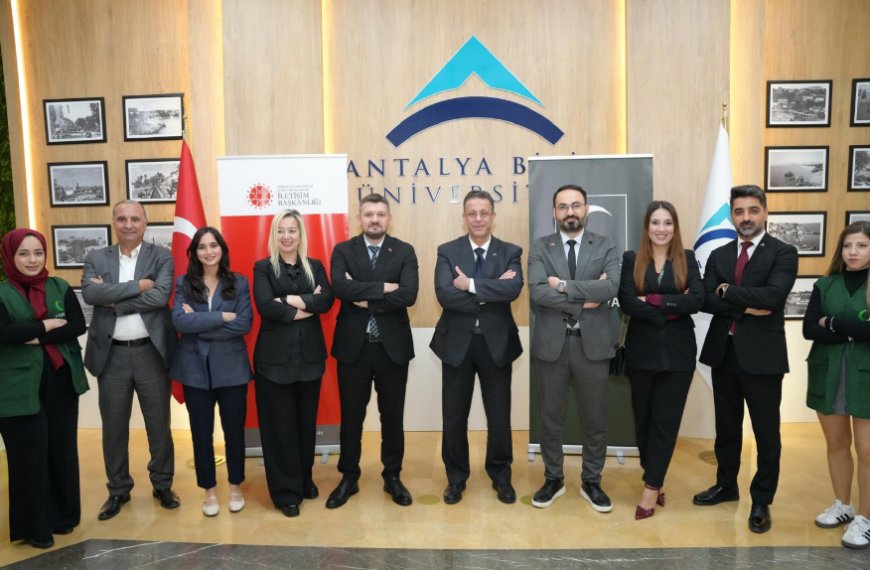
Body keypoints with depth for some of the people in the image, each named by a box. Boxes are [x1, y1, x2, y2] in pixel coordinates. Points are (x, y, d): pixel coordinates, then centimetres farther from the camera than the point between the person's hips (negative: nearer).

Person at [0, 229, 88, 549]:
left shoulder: (60, 288, 6)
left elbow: (78, 325, -5)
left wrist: (38, 337, -15)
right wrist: (47, 324, -13)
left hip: (61, 381, 3)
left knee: (63, 449, 11)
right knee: (29, 456, 3)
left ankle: (64, 515, 27)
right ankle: (34, 526, 18)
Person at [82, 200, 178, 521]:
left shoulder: (161, 256, 0)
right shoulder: (96, 259, 5)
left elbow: (161, 295, -15)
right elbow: (90, 294, -13)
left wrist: (114, 300, -12)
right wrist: (137, 285, -17)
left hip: (151, 352, -1)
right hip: (112, 354, 2)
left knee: (159, 425, 9)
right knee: (114, 427, 12)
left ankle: (162, 485, 26)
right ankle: (118, 489, 29)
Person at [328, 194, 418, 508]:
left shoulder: (404, 251, 0)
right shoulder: (343, 250, 2)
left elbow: (409, 294, -15)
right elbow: (340, 287, -17)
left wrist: (366, 299, -15)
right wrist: (382, 287, -19)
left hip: (392, 346, 0)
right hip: (353, 345, 0)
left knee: (392, 415, 12)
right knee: (351, 416, 11)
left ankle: (392, 476, 29)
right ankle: (349, 477, 28)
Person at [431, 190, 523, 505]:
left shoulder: (510, 252, 1)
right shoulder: (447, 251, -1)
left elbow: (513, 289, -18)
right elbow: (444, 295, -17)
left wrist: (471, 285, -19)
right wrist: (492, 292, -18)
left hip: (496, 343, 0)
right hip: (457, 342, 0)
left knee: (499, 414, 12)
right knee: (454, 415, 10)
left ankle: (501, 476, 32)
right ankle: (456, 477, 29)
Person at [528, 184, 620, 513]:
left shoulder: (605, 247, 3)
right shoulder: (540, 247, 2)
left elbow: (611, 287, -15)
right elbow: (537, 291, -14)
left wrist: (565, 285, -15)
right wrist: (586, 298, -15)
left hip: (592, 343, 0)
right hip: (551, 343, 0)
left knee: (595, 419, 11)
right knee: (550, 418, 12)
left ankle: (591, 482, 29)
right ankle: (553, 479, 29)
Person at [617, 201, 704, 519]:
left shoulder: (687, 259, 4)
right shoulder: (631, 259, 2)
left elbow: (697, 301, -10)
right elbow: (627, 303, -11)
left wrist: (653, 300, -15)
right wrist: (673, 307, -13)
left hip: (677, 352, 0)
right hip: (642, 351, 0)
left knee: (666, 420, 2)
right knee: (644, 419, 9)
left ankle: (651, 488, 10)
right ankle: (656, 480, 27)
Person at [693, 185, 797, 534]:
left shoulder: (783, 253, -5)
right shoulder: (718, 255, 9)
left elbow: (773, 296, -21)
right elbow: (706, 300, -3)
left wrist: (728, 290, -10)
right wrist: (745, 307, -15)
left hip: (762, 355, -4)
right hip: (723, 352, 5)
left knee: (766, 432, 7)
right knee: (726, 427, 17)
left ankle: (761, 501, 22)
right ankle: (726, 485, 35)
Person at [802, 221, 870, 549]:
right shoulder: (825, 285, 5)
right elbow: (809, 329, -5)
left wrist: (834, 323, -10)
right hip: (828, 373, 3)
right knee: (836, 443, 14)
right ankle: (842, 506, 30)